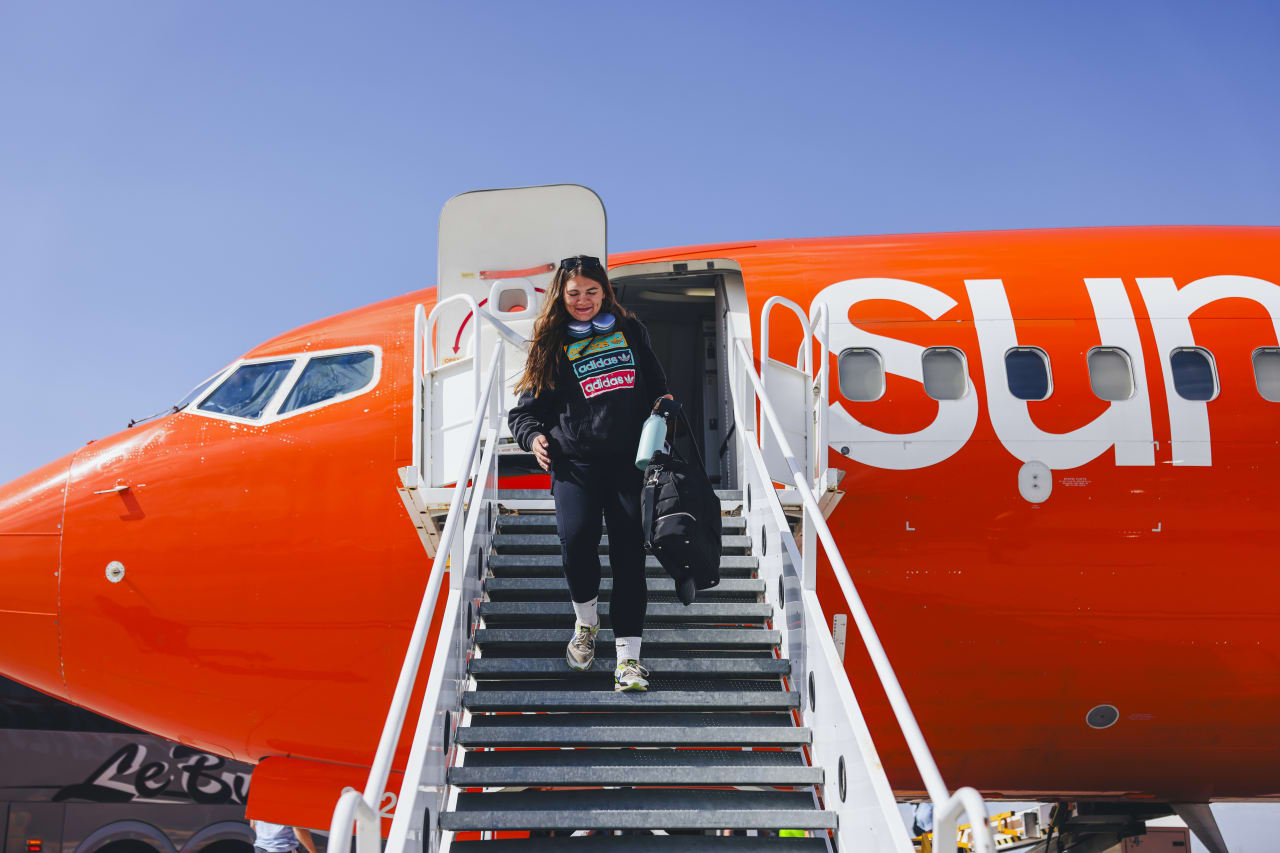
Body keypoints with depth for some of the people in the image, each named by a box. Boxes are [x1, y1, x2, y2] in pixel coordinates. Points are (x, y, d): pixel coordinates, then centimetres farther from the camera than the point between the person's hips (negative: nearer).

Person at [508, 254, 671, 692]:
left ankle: (628, 658, -1)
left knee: (629, 553, -6)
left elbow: (655, 382, 26)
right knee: (576, 538, -20)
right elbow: (526, 408, 12)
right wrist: (533, 435, -7)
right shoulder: (553, 343, 10)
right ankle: (585, 621, 10)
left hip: (631, 459, 1)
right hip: (575, 461, -1)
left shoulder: (630, 329, 15)